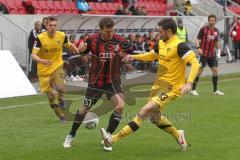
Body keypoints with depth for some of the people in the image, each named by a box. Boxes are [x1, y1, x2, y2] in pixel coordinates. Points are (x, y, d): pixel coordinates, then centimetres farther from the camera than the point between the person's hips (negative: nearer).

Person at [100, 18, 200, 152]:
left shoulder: (179, 46, -18)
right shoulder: (161, 44, 8)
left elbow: (195, 63, -23)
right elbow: (151, 55, 28)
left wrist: (189, 83, -34)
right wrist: (134, 57, 14)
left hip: (170, 89, -9)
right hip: (158, 85, 9)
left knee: (144, 112, -17)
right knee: (155, 117, 18)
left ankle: (114, 139, -17)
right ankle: (178, 136, 37)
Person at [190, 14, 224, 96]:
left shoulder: (216, 31, 8)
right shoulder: (203, 29, -7)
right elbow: (197, 39, -8)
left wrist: (219, 51, 7)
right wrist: (198, 48, -23)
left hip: (212, 54, 5)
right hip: (204, 54, -5)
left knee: (215, 71, 5)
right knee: (199, 71, -5)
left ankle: (215, 90, 14)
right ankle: (193, 89, 3)